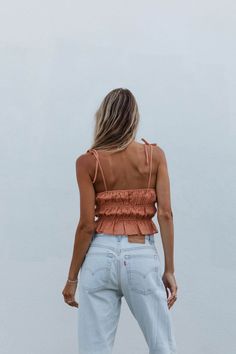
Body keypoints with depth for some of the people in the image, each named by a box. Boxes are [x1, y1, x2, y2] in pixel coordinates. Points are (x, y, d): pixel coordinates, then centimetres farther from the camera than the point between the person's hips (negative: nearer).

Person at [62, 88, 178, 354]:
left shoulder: (87, 162, -3)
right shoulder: (155, 155, 1)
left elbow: (87, 224, -6)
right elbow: (165, 214, -4)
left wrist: (72, 277, 3)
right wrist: (169, 270, 2)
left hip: (101, 255, 0)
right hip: (142, 256, 1)